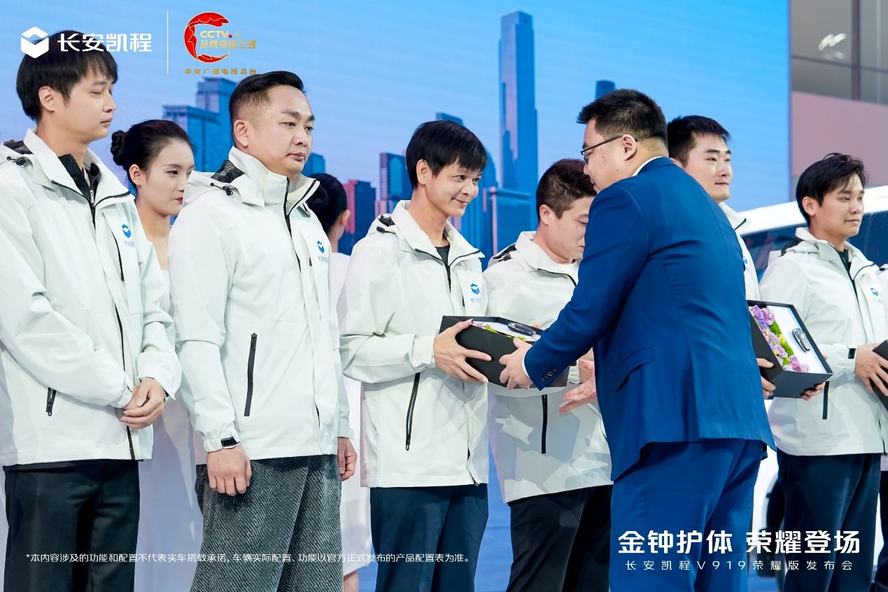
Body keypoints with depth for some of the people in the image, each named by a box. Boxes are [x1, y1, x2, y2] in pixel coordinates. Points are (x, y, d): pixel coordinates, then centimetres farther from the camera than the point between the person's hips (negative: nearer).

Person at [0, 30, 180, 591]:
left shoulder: (116, 197, 19)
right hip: (51, 439, -7)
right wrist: (120, 389, -12)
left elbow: (154, 304, 17)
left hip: (122, 439, 7)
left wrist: (156, 377, -4)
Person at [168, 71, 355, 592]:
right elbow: (198, 340, -12)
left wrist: (341, 426, 19)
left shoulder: (307, 221, 21)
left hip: (317, 450, 8)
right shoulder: (213, 213, -4)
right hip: (251, 451, -8)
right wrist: (221, 438, -18)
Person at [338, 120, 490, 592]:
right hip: (408, 464, -7)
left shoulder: (468, 258, 19)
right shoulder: (381, 249, -5)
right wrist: (428, 351, -22)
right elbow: (352, 350, -12)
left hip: (467, 461, 8)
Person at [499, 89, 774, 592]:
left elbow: (590, 311, -6)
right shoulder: (705, 205, 23)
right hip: (739, 417, 9)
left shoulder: (626, 198, -4)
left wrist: (534, 365, 11)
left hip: (677, 420, -9)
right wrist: (611, 374, 38)